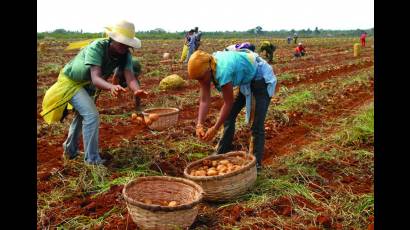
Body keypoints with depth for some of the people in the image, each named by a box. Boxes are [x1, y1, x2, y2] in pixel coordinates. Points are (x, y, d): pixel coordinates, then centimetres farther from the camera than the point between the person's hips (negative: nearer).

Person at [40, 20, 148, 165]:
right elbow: (95, 78, -47)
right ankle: (92, 159, -9)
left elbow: (130, 77, -32)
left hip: (88, 85, 8)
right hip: (71, 81, -8)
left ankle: (70, 151, 45)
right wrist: (111, 87, -67)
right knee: (92, 116, -21)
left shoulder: (125, 55, -20)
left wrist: (137, 90, -55)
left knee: (81, 116, 23)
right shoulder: (96, 48, -37)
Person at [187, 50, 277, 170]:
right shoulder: (205, 68, -15)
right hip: (247, 82, 9)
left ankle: (256, 163, 2)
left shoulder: (223, 71, -38)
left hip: (262, 79, -8)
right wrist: (200, 124, -26)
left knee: (257, 124, -10)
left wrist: (215, 128, -26)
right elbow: (204, 100, -15)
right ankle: (221, 155, 20)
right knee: (229, 116, 8)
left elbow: (228, 103, -29)